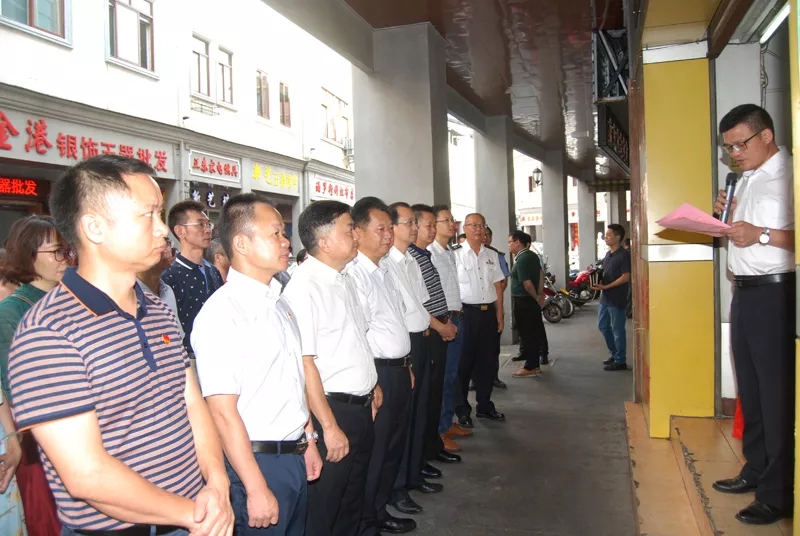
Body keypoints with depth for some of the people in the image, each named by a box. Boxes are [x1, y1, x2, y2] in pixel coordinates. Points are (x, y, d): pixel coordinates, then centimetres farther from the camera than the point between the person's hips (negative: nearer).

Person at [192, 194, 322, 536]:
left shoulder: (278, 303, 8)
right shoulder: (222, 313, -19)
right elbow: (223, 411, -20)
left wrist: (308, 442, 16)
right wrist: (256, 489, -18)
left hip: (294, 456, 8)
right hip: (257, 462, -8)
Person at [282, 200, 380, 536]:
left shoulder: (344, 278, 7)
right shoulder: (304, 286, -21)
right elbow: (304, 362, -24)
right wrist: (330, 427, -22)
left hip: (362, 406, 8)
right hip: (332, 408, -8)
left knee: (353, 499, 23)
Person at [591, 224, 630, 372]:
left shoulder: (624, 255, -14)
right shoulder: (608, 254, 13)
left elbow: (625, 277, -18)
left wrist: (606, 286, -21)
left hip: (617, 299, -9)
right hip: (605, 297, 9)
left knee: (617, 330, 0)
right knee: (603, 326, 16)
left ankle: (620, 361, 11)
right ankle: (614, 354, 31)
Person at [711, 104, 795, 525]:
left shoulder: (787, 174, -10)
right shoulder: (746, 180, 18)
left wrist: (762, 235, -24)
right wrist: (727, 217, 7)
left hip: (774, 294, -9)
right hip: (744, 292, 9)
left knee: (777, 395, -2)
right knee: (750, 391, 16)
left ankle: (778, 495, 8)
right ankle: (756, 471, 30)